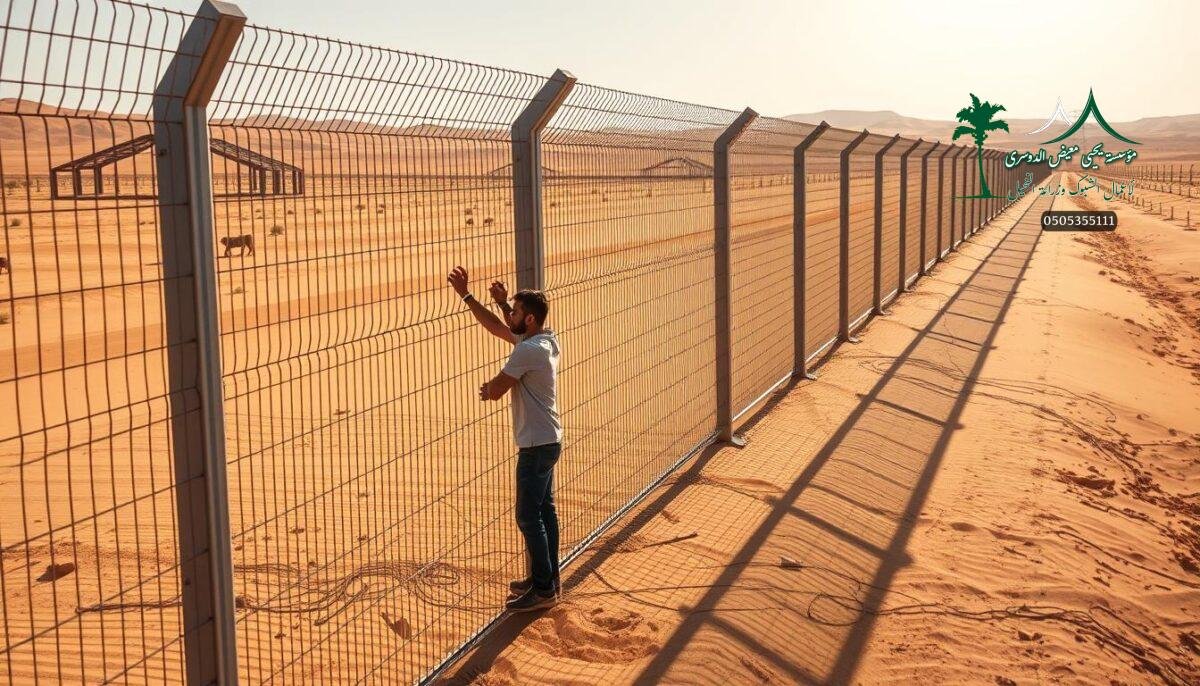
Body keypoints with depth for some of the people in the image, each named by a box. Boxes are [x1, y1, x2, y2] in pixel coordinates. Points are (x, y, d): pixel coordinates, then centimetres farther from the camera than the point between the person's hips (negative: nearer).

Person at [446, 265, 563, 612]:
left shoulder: (528, 350, -22)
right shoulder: (544, 341, 6)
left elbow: (494, 390, -17)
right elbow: (496, 326, 16)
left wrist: (486, 389, 7)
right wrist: (466, 295, 11)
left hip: (537, 446, -10)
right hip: (548, 440, 10)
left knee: (528, 517, -3)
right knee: (544, 510, 16)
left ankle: (543, 589, 3)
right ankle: (548, 578, 26)